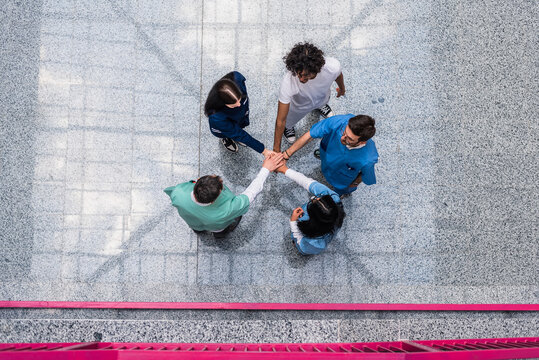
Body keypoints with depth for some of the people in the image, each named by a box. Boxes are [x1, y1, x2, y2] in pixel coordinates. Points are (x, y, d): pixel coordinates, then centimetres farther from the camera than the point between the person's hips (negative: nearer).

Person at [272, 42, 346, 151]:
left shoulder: (333, 67, -43)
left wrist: (342, 88, 11)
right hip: (300, 105, -2)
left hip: (322, 97, 3)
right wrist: (276, 149, -31)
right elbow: (280, 121, -37)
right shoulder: (288, 82, -48)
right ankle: (288, 127, 58)